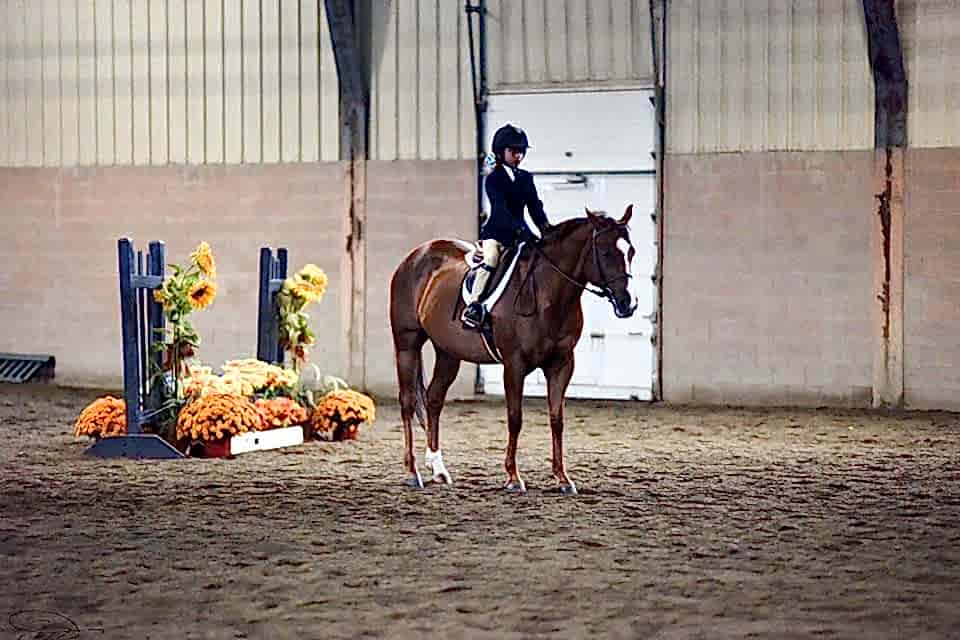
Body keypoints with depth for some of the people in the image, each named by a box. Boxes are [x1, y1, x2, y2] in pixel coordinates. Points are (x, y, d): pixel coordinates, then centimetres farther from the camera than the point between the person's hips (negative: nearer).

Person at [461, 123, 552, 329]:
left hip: (520, 233, 6)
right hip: (495, 232, -6)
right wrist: (521, 232, -32)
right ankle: (473, 306, -33)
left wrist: (546, 229, -14)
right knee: (490, 259, -31)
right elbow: (501, 209, -19)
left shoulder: (526, 178, 12)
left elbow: (535, 207, 6)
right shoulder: (494, 179, -6)